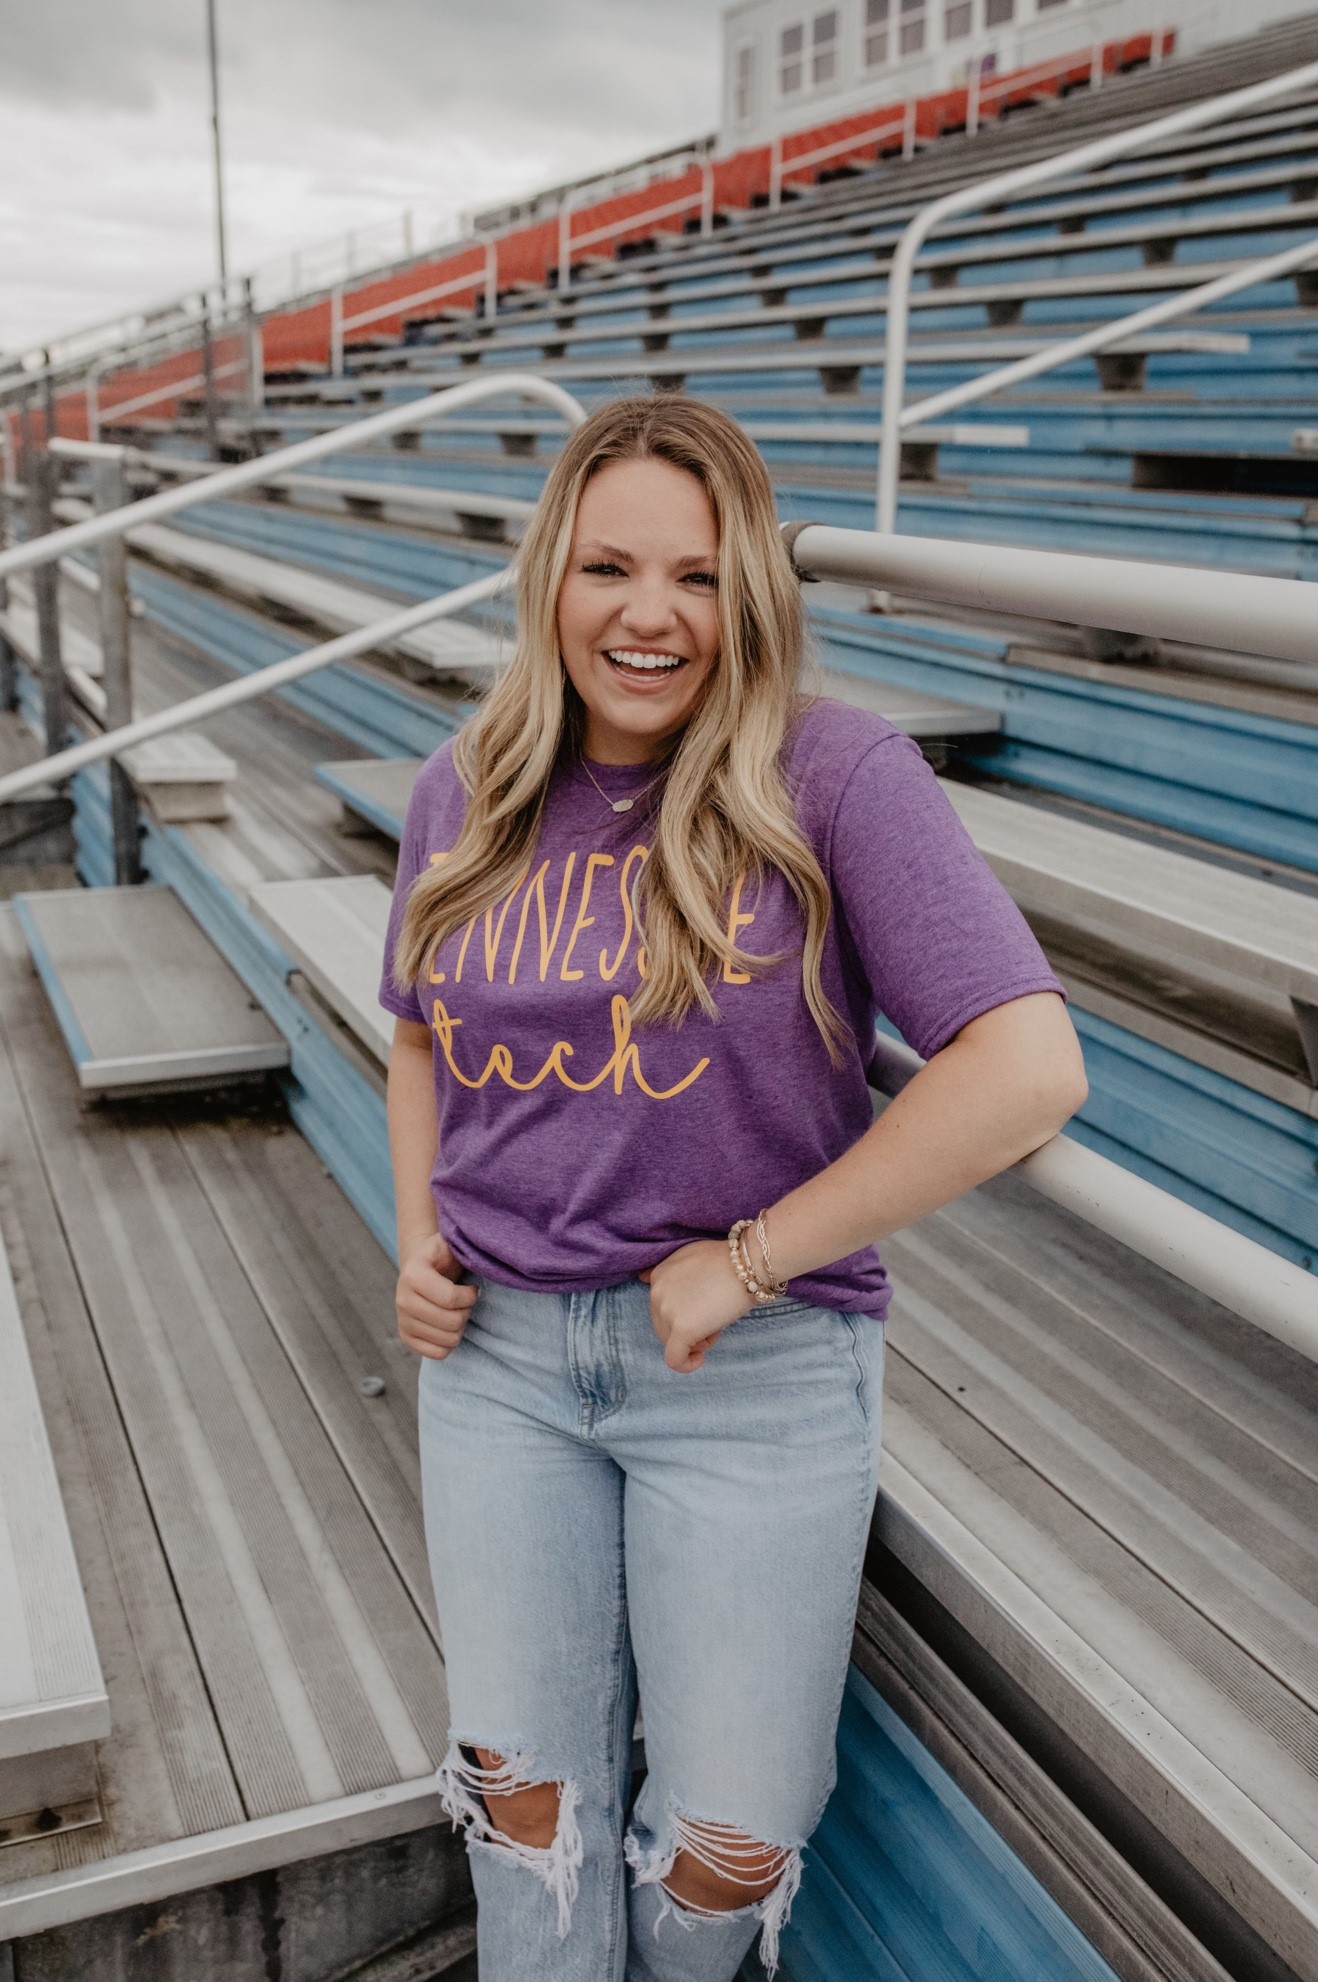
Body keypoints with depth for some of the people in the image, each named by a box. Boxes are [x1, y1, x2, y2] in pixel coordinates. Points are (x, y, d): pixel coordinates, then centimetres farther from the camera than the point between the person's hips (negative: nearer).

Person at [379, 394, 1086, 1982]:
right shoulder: (466, 793, 2)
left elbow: (1028, 1069, -21)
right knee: (523, 1794, 14)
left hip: (757, 1371, -3)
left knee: (728, 1839, 11)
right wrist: (416, 1240, 2)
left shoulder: (833, 775, -14)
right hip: (499, 1349, 4)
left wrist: (750, 1260, -18)